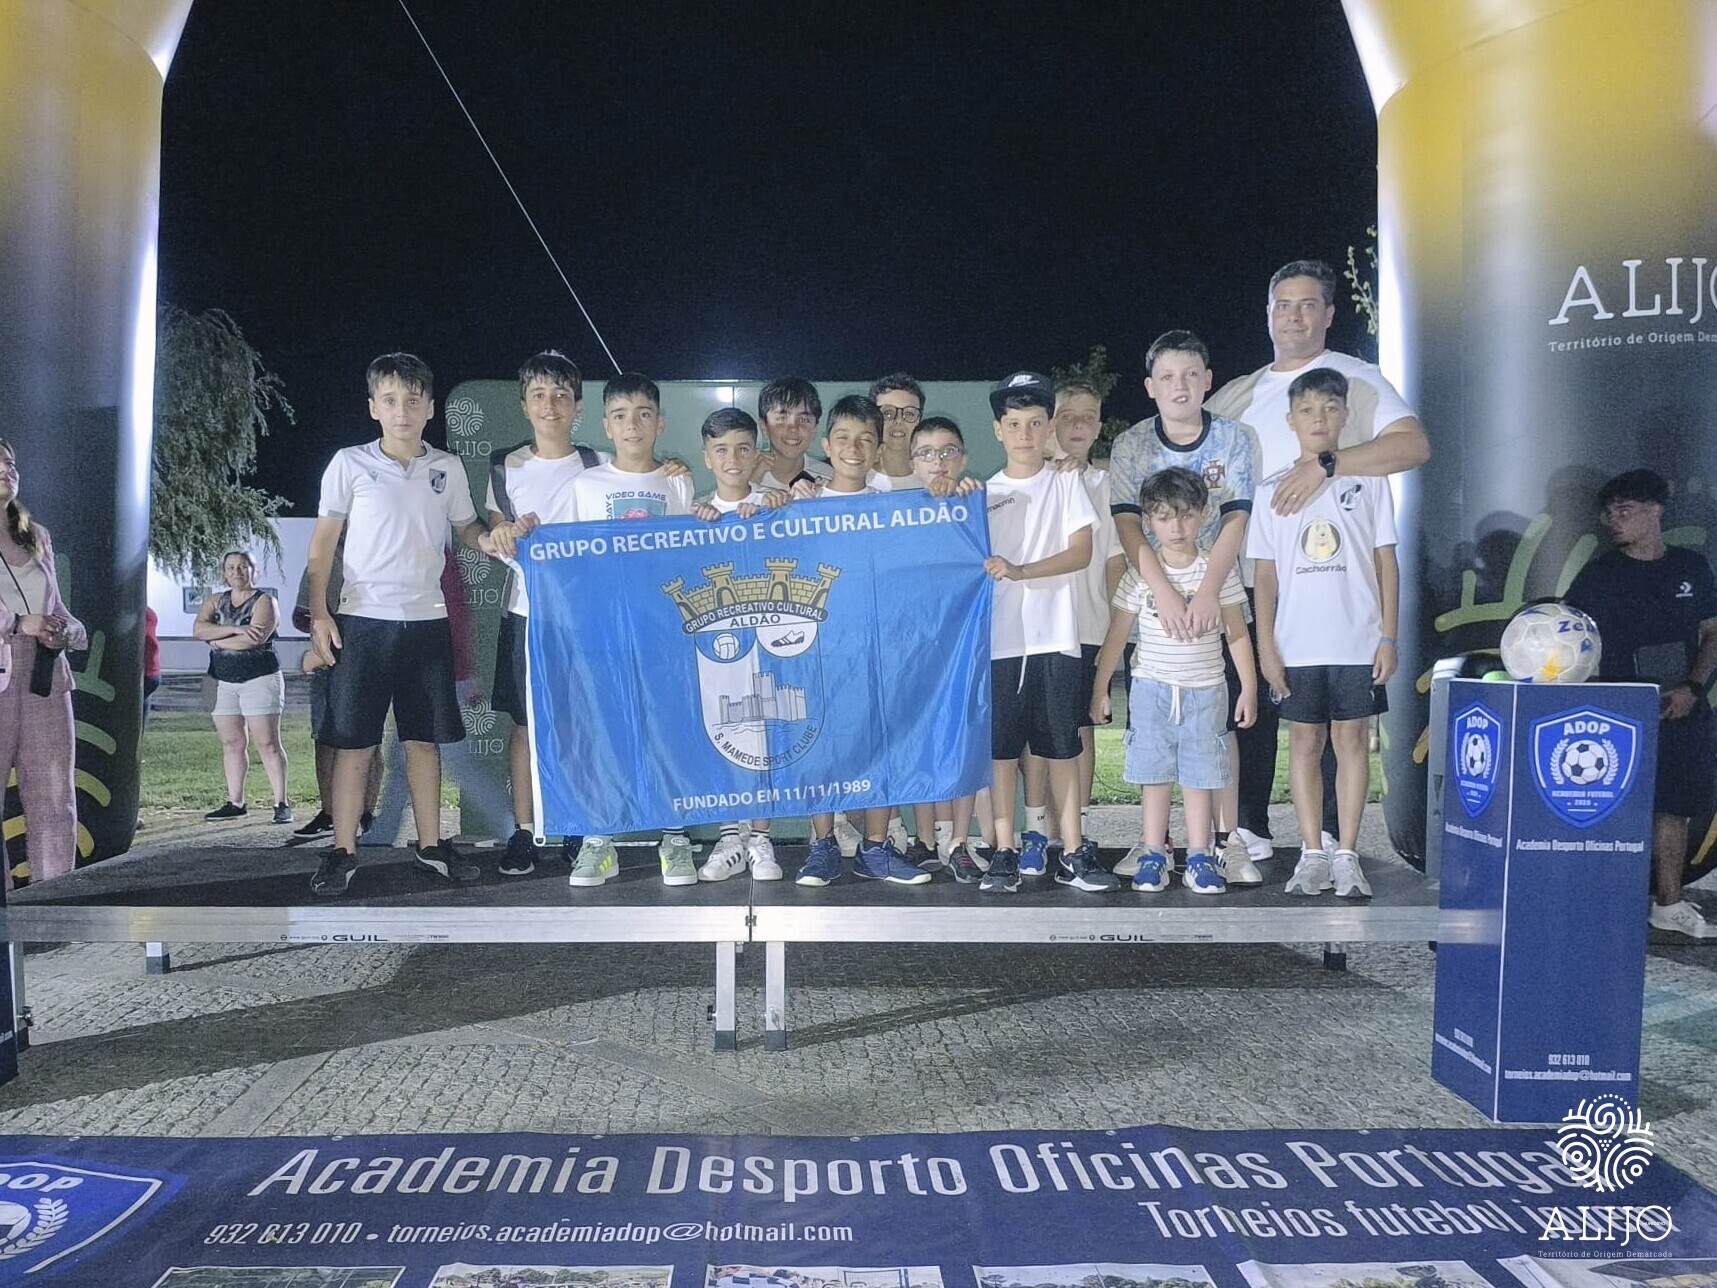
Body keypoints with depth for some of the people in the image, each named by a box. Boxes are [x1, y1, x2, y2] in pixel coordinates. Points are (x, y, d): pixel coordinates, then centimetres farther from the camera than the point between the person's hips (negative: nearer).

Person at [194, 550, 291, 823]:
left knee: (267, 743, -7)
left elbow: (255, 639, -18)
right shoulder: (215, 601, 14)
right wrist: (236, 630, -17)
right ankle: (235, 803, 11)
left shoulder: (264, 601, -3)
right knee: (231, 743, 6)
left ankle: (281, 804, -7)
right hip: (225, 682, 5)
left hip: (259, 679, -5)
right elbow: (198, 629, -4)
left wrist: (217, 640, -6)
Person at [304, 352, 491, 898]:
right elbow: (323, 540, 2)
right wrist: (319, 614, -5)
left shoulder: (447, 468, 7)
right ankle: (343, 852, 9)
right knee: (354, 741, 0)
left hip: (427, 619, 3)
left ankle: (430, 844, 19)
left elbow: (467, 529, 17)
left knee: (425, 738, 9)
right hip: (363, 620, -2)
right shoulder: (350, 464, 0)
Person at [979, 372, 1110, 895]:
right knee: (1002, 748, 2)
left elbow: (1081, 552, -4)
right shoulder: (986, 492, 10)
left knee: (1062, 747, 3)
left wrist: (1020, 571, -15)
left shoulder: (1066, 483, 7)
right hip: (999, 638, 1)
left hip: (1054, 637, -1)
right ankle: (1005, 854, 9)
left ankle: (1073, 853, 10)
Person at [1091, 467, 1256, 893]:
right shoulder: (1139, 572, -2)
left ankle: (1199, 857, 15)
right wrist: (1099, 688, 3)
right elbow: (1117, 633, 3)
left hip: (1205, 690, 0)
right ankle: (1152, 855, 13)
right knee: (1154, 775, 5)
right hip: (1152, 687, 0)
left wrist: (1249, 687, 3)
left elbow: (1237, 632, 3)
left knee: (1200, 775, 5)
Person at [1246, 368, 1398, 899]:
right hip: (1296, 645, 1)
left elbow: (1386, 563, 5)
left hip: (1357, 643, -1)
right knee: (1305, 742, 5)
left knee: (1352, 741, 2)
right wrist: (1266, 647, -1)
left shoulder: (1368, 482, 5)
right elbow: (1264, 576, 5)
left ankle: (1346, 855, 9)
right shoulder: (1272, 491, 6)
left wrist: (1388, 637, -2)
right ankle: (1313, 854, 13)